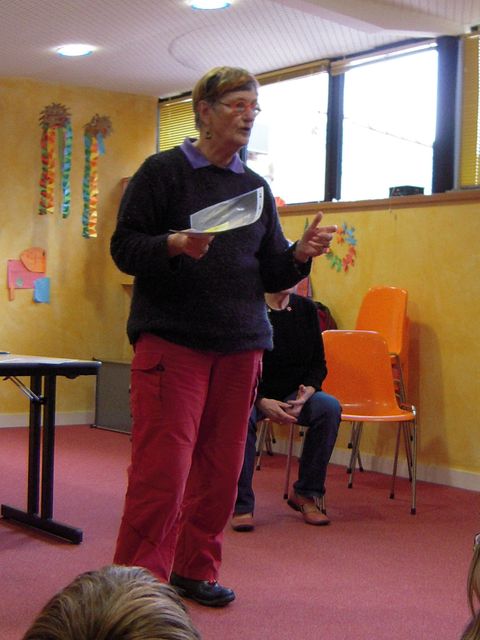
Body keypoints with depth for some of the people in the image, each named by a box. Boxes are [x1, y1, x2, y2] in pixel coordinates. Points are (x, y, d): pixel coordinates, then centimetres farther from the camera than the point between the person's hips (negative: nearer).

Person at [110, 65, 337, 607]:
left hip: (240, 345, 5)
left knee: (220, 470, 8)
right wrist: (175, 245, -23)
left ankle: (196, 570, 23)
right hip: (170, 339, -5)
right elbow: (124, 248, -5)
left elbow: (271, 274, 15)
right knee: (162, 468, -8)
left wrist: (300, 254, -5)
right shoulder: (163, 170, 0)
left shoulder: (256, 187, 15)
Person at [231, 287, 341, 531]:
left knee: (330, 407, -24)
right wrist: (261, 402, -27)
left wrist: (307, 391, -15)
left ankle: (305, 494, -10)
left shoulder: (305, 308, 2)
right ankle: (242, 505, -23)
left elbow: (318, 364, 6)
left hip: (292, 394, 4)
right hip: (251, 395, -4)